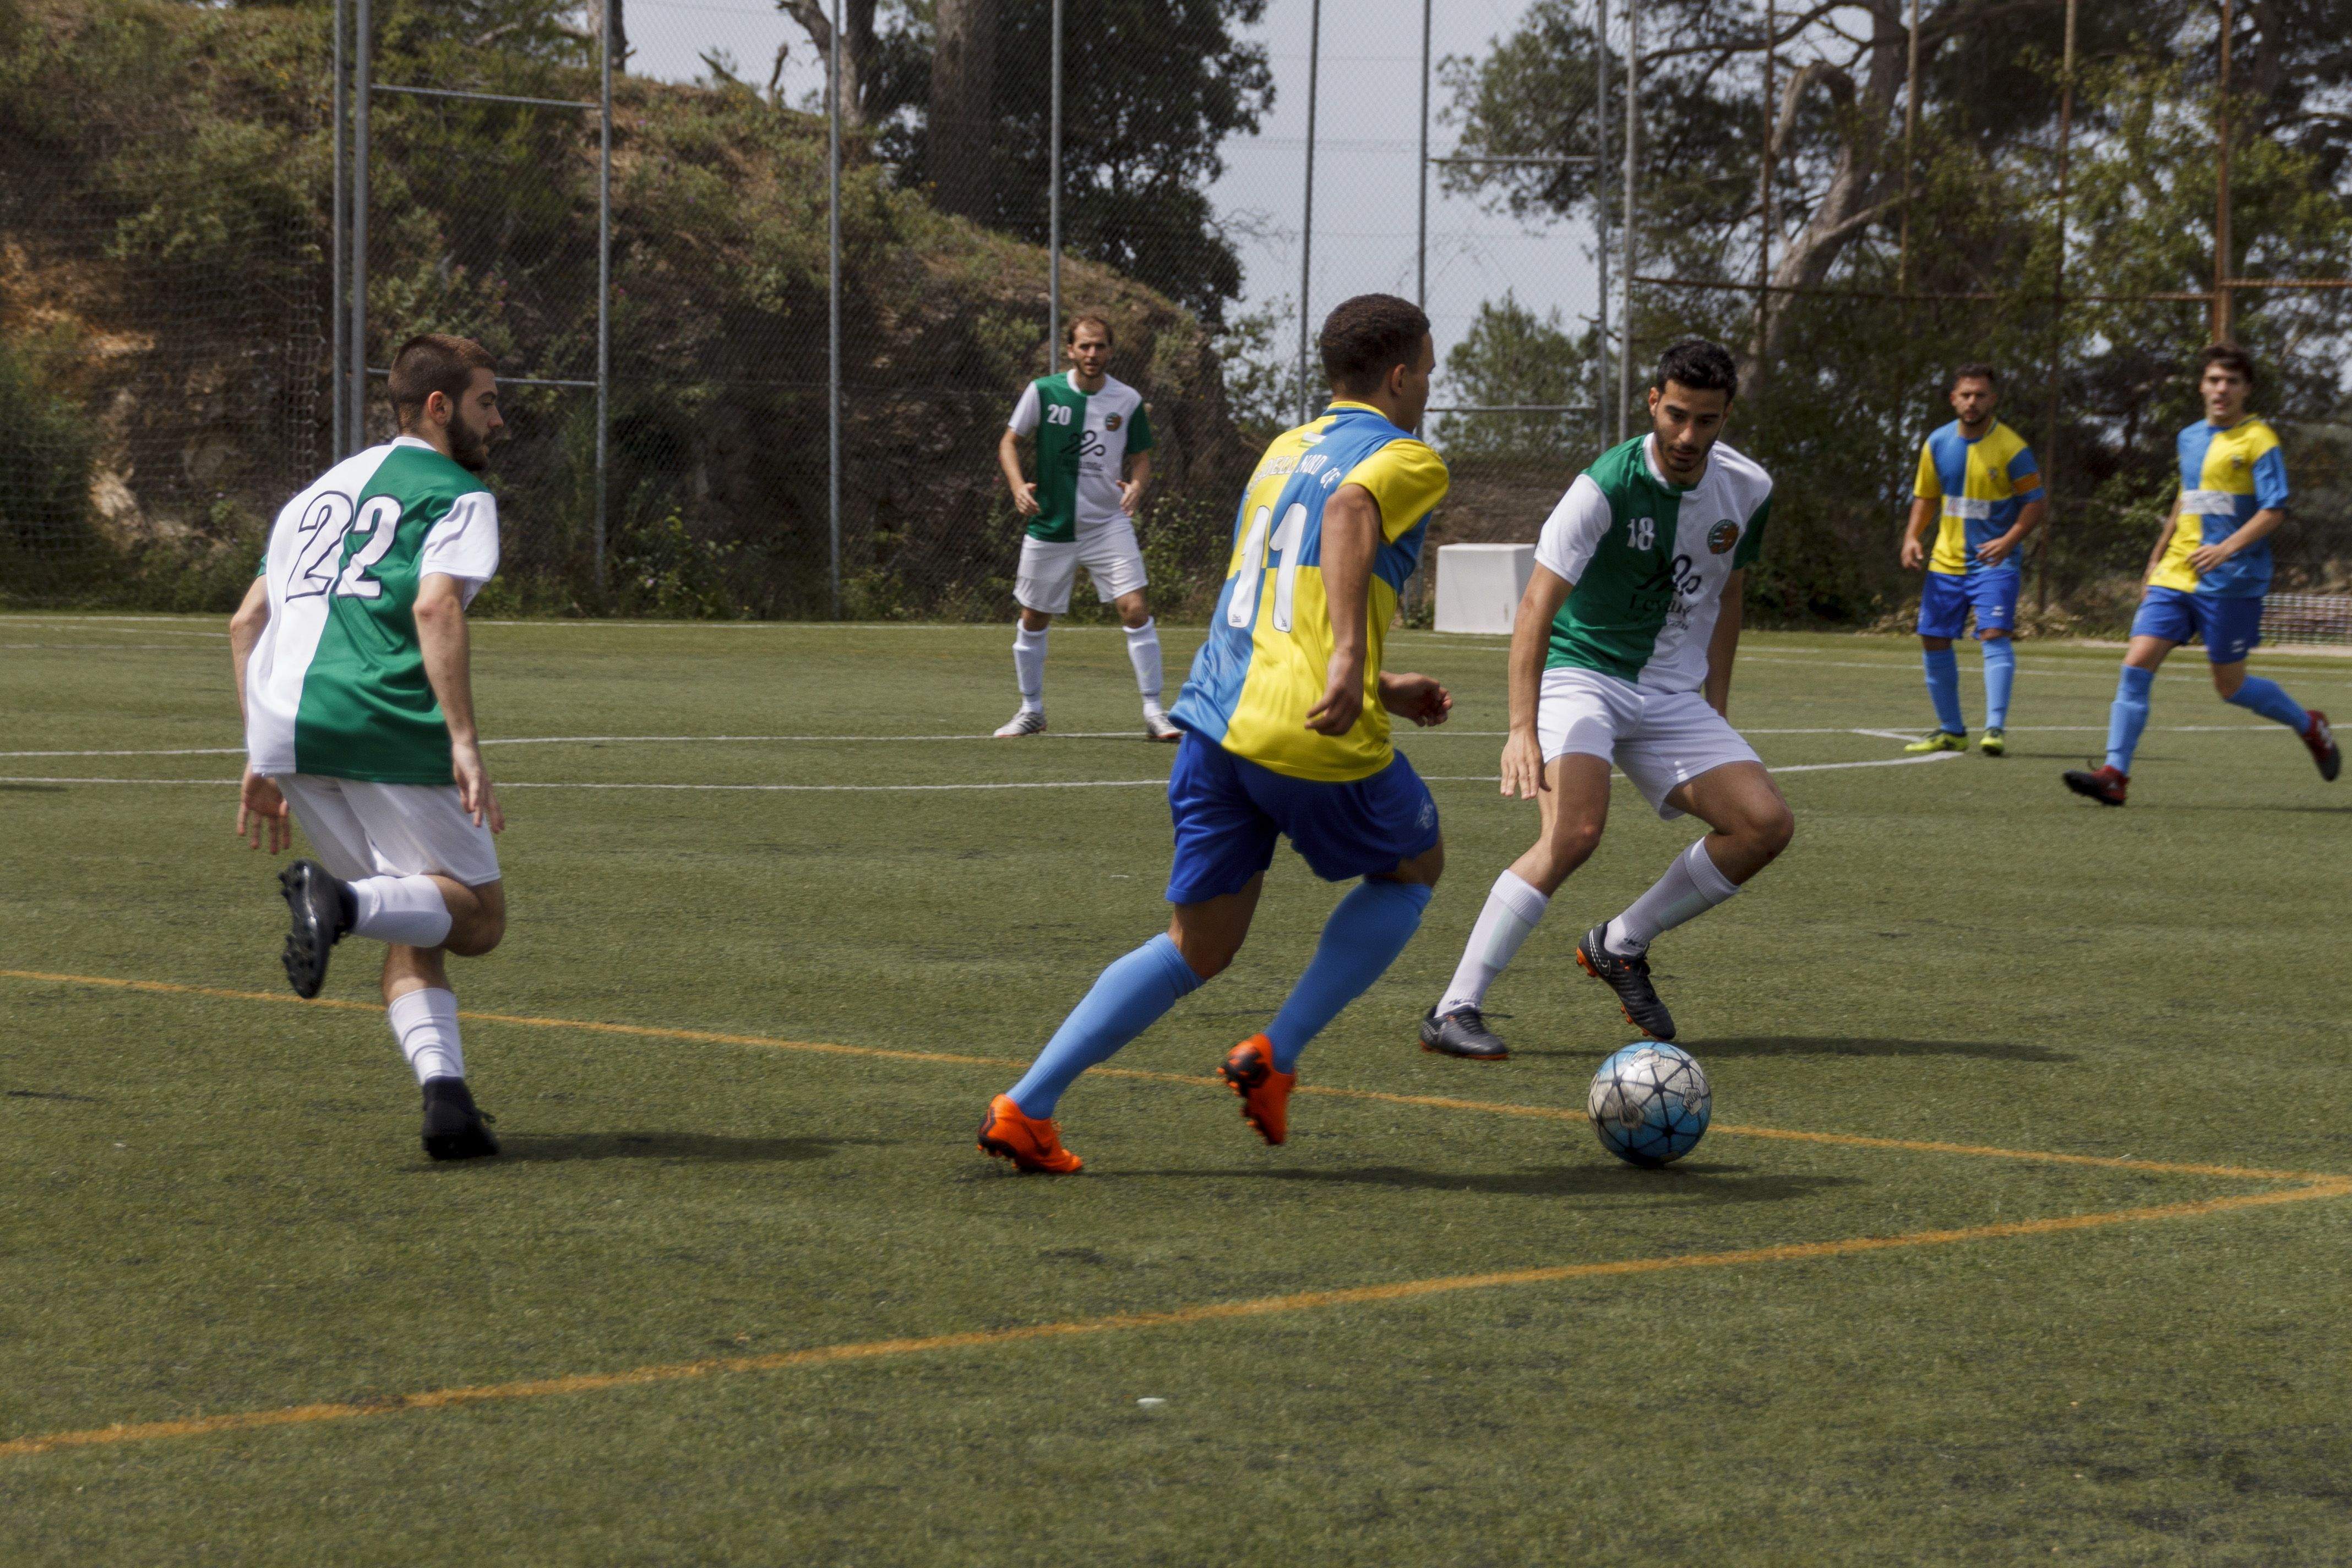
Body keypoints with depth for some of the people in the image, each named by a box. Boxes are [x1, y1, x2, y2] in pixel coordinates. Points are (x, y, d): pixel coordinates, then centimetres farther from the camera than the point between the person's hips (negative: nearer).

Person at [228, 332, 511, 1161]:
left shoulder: (321, 492, 28)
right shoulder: (457, 494, 5)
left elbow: (247, 623, 25)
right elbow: (436, 608, -13)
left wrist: (262, 759, 26)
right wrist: (465, 744, -18)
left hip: (285, 730, 7)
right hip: (385, 725, -7)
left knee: (412, 930, 14)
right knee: (477, 917, 2)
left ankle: (444, 1091, -8)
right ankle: (343, 902, -27)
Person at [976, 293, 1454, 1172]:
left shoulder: (1284, 450, 24)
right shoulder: (1405, 459, 0)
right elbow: (1349, 512, -25)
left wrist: (1379, 690, 37)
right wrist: (1349, 658, -34)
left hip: (1215, 718, 7)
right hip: (1313, 737, -7)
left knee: (1200, 946, 14)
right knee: (1414, 866, 22)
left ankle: (1026, 1107, 0)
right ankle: (1277, 1056, 11)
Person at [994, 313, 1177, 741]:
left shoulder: (1128, 401, -2)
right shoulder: (1043, 392, -4)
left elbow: (1141, 458, 7)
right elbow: (1009, 441, 4)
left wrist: (1137, 485, -16)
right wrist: (1018, 486, -13)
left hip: (1108, 524, -1)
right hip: (1050, 527, 1)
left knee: (1136, 610, -14)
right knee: (1033, 621, 9)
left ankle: (1153, 711, -7)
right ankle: (1031, 710, 29)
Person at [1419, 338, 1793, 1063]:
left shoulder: (1747, 490, -1)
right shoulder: (1607, 486, -20)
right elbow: (1536, 607, -26)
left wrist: (1716, 708, 15)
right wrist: (1522, 727, -36)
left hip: (1672, 695, 6)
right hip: (1581, 674, -6)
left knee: (1766, 824, -9)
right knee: (1576, 830, -29)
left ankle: (1621, 944, 10)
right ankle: (1455, 1011, -25)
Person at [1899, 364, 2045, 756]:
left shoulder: (2012, 448, -10)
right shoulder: (1938, 443, 4)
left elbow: (2035, 503, -8)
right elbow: (1926, 496, 15)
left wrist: (2008, 540, -24)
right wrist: (1913, 537, 0)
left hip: (1994, 561, -5)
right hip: (1946, 561, 5)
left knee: (1994, 634, -20)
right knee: (1933, 640, 6)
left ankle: (1996, 728, -21)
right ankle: (1951, 730, 19)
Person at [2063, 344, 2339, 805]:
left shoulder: (2259, 440, -6)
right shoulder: (2190, 438, 14)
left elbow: (2274, 510, -13)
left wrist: (2227, 548, -26)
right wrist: (2158, 555, 29)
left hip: (2230, 582, -6)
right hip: (2175, 577, 6)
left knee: (2231, 686, 2)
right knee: (2136, 666, -9)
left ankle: (2310, 726, 28)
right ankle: (2115, 774, -12)